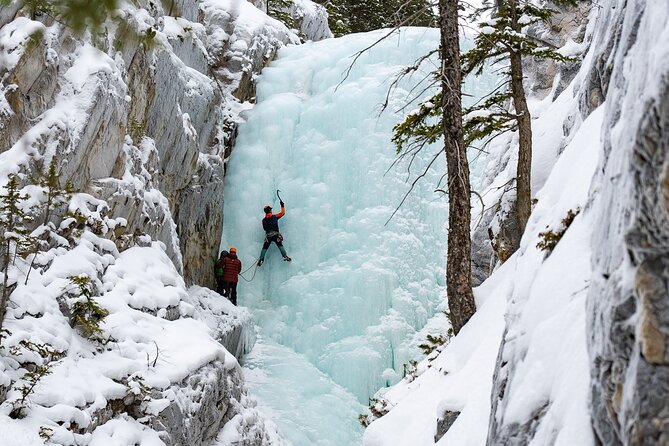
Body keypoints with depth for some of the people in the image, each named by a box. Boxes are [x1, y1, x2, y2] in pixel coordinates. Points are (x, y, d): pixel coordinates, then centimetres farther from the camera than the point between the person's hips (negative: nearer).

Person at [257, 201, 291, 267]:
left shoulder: (263, 220, 9)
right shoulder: (275, 216, 4)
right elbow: (282, 213, 16)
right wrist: (282, 206, 29)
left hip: (268, 236, 2)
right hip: (276, 234, -2)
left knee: (264, 248, 4)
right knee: (280, 246, -1)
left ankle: (261, 260, -4)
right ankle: (285, 256, -14)